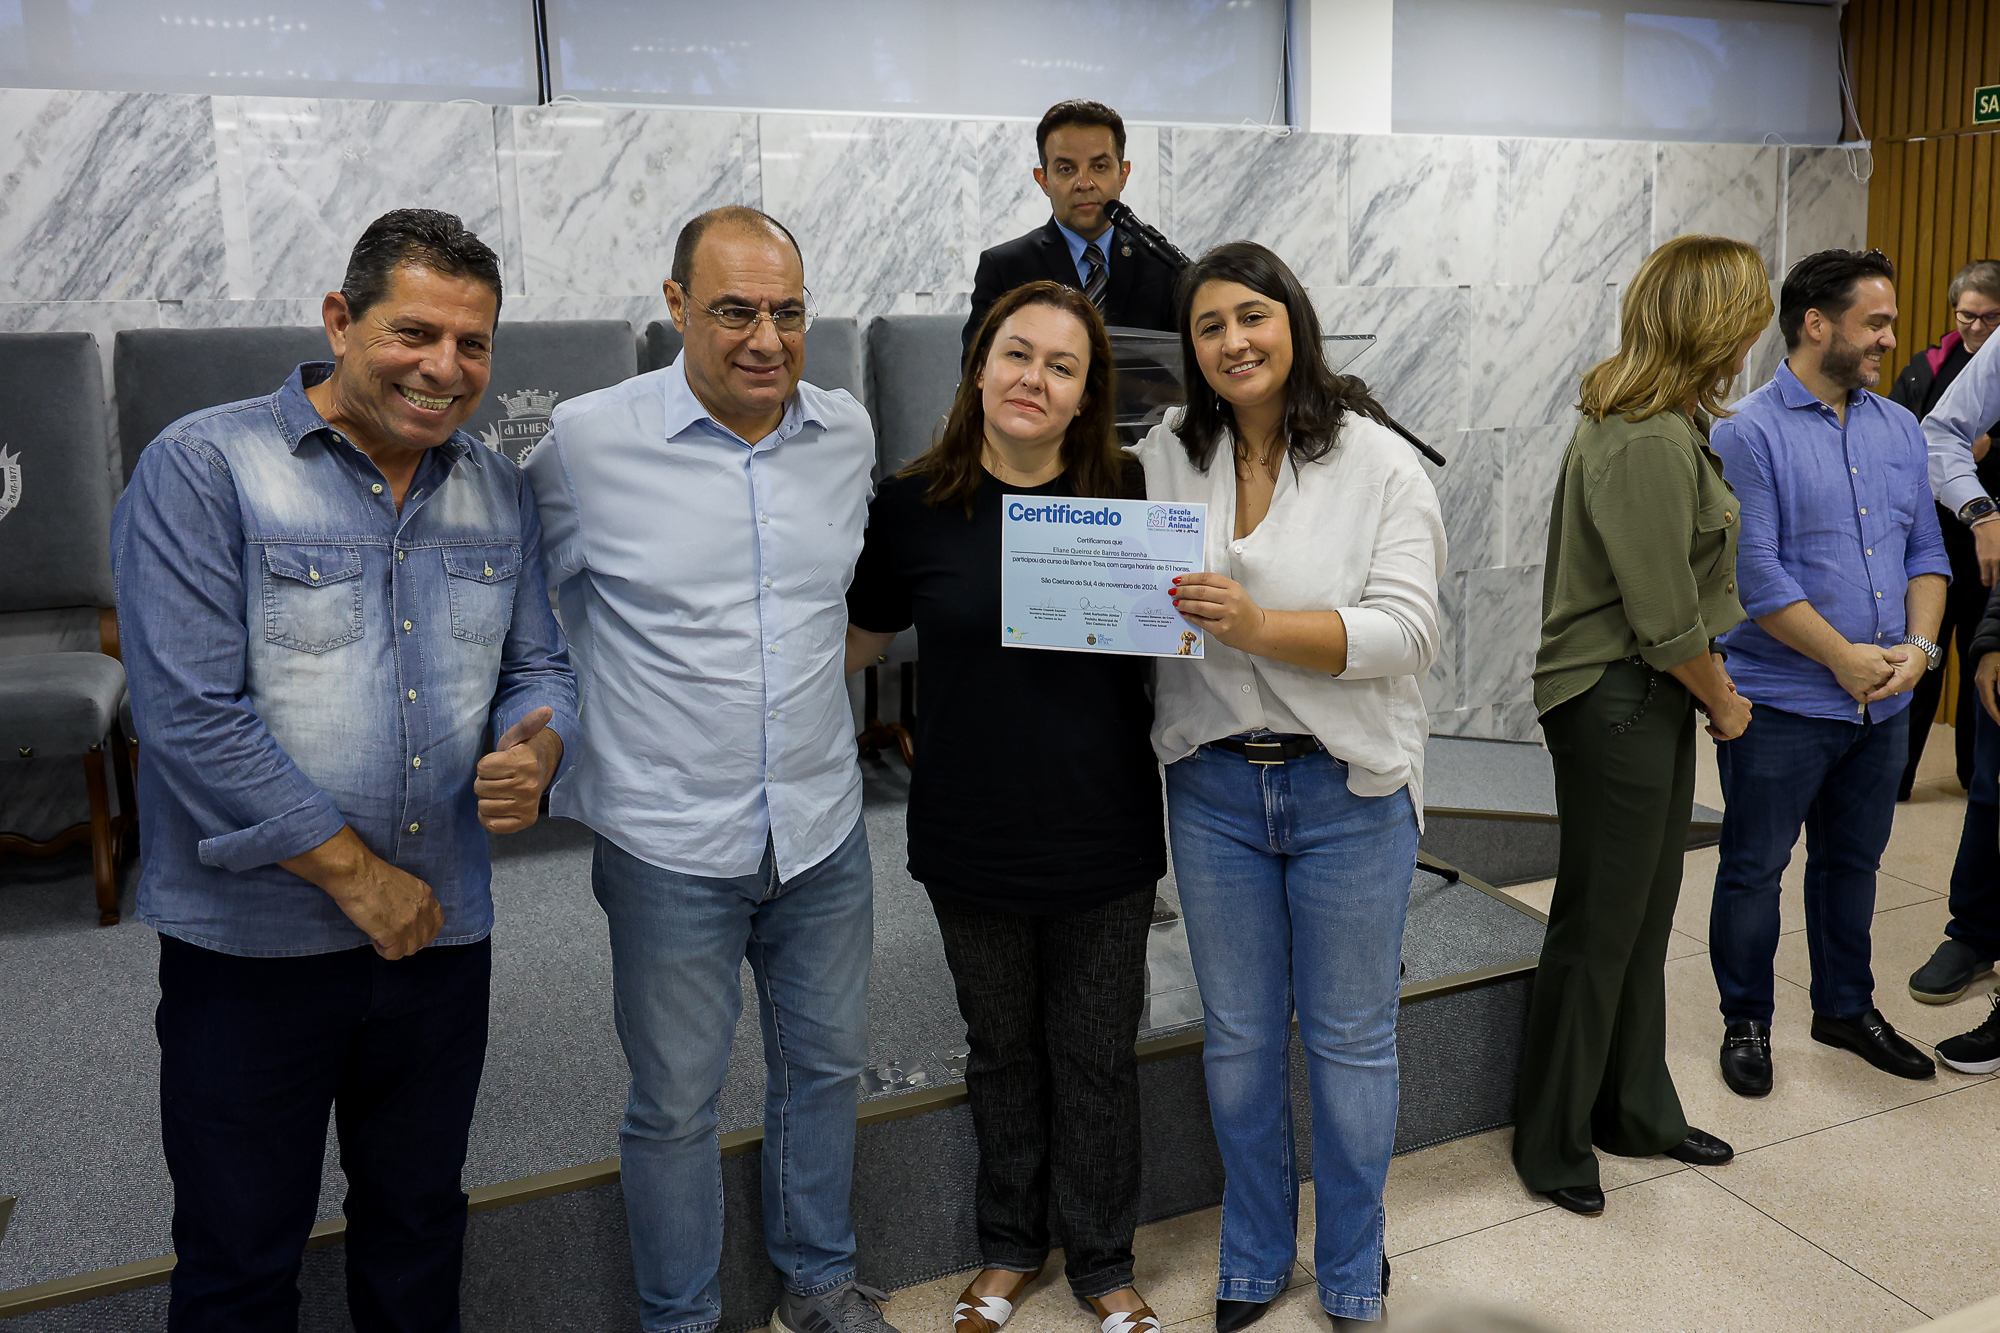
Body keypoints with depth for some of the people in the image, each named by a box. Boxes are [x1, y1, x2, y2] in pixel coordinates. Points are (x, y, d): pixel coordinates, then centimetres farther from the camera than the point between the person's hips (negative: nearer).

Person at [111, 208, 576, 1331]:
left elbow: (542, 668, 11)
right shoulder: (204, 468, -11)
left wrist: (534, 754, -13)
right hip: (253, 943, -4)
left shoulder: (501, 493, 6)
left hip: (443, 936, 5)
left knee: (419, 1229, 22)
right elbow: (190, 716, -17)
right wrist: (359, 877, -15)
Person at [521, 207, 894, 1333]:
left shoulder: (849, 431, 1)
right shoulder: (587, 441, -12)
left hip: (826, 829, 4)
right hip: (670, 844, -4)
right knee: (676, 1102, 11)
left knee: (828, 1065, 20)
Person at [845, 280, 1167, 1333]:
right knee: (1002, 1049, 19)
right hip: (973, 839, 1)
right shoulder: (917, 506, -6)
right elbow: (856, 638, 7)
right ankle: (1010, 1248, 42)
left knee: (1096, 1056, 14)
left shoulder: (1126, 498, -5)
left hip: (1102, 839, 0)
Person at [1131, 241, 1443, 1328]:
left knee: (1349, 1040, 12)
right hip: (1213, 787, 3)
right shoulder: (1163, 459, 3)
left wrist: (1257, 626, -29)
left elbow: (1405, 628, -16)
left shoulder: (1380, 464, -7)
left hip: (1347, 790, -2)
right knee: (1238, 1037, 15)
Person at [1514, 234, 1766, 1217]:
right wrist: (1724, 701, -5)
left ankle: (1636, 1111, 35)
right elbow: (1668, 623, -21)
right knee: (1598, 928, 3)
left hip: (1654, 701, 10)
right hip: (1616, 702, -10)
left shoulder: (1668, 425, 10)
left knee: (1644, 921, 19)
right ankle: (1552, 1143, 20)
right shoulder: (1647, 446, -23)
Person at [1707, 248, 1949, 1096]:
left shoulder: (1899, 428, 10)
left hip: (1884, 705, 6)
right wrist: (1847, 659, -15)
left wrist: (1918, 646, -5)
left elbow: (1925, 550, 12)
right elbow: (1756, 573, -16)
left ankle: (1846, 1009, 36)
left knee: (1853, 860, 19)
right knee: (1755, 868, 5)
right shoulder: (1748, 434, -11)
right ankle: (1746, 1022, 22)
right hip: (1782, 702, -6)